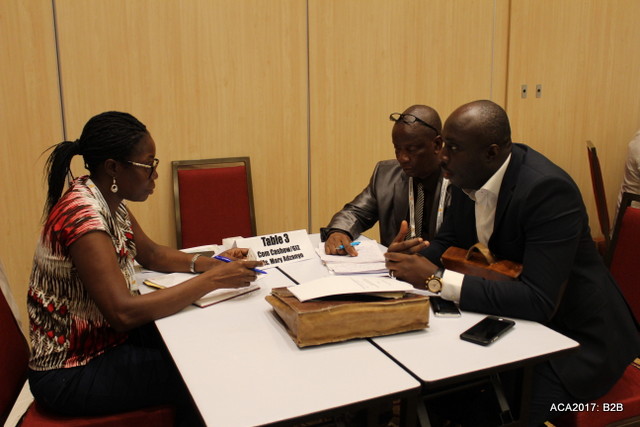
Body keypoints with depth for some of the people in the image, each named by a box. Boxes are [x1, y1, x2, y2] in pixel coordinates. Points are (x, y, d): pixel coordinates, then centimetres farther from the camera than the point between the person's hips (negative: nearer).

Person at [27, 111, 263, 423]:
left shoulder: (110, 201, 0)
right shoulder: (83, 216, -28)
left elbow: (151, 254, 12)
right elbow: (123, 313, -33)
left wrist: (211, 263, -4)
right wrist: (212, 280, -29)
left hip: (103, 338, 8)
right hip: (69, 374, -8)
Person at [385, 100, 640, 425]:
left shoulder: (548, 189, -28)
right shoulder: (468, 176, -6)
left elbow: (539, 302, -33)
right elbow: (450, 240, 9)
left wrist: (437, 279, -35)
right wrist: (420, 254, -15)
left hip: (574, 337, -7)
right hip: (514, 318, 7)